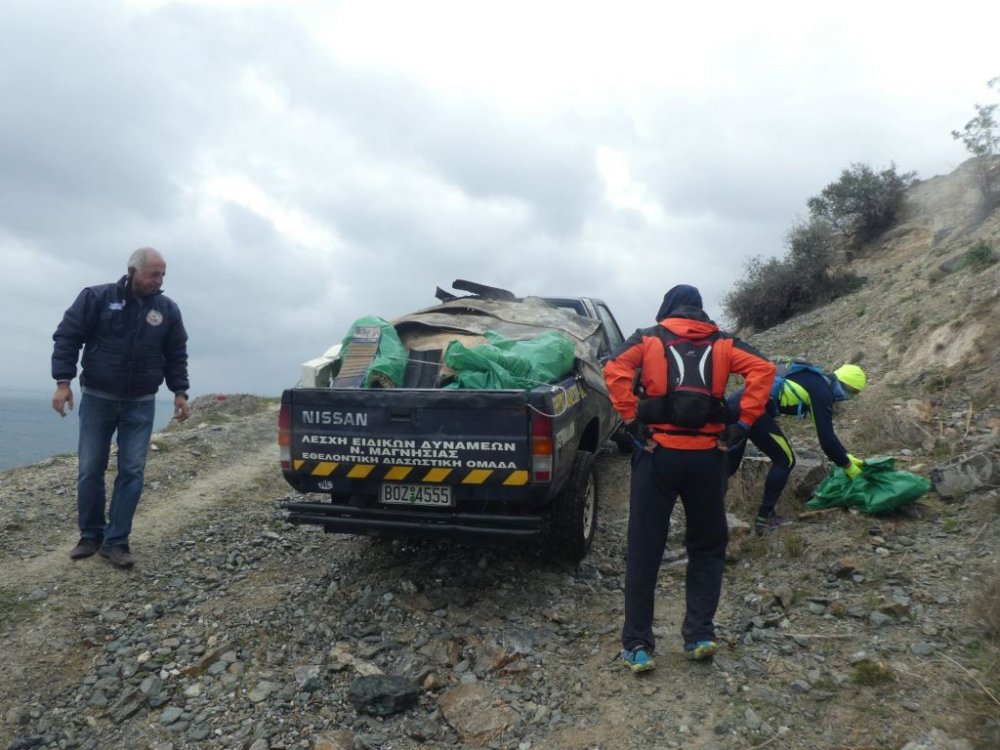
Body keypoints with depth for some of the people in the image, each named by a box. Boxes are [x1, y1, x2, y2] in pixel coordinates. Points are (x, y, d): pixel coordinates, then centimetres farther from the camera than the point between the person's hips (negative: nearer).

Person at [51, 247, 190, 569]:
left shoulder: (167, 309, 2)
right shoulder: (96, 298, -6)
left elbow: (176, 354, 10)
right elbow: (67, 337, -6)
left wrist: (179, 391, 4)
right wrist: (63, 381, -14)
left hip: (140, 404, 1)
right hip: (97, 399, -1)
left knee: (132, 472, -2)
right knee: (90, 471, 5)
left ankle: (115, 541, 6)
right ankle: (91, 535, 22)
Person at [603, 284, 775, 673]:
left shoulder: (648, 339, 4)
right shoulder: (722, 343, 9)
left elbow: (614, 369, -13)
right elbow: (763, 369, -5)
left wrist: (631, 420, -9)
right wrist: (741, 424, -4)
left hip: (658, 454, -1)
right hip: (707, 457, 2)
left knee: (644, 551, 5)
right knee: (707, 547, 19)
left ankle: (637, 646, 8)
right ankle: (700, 635, 16)